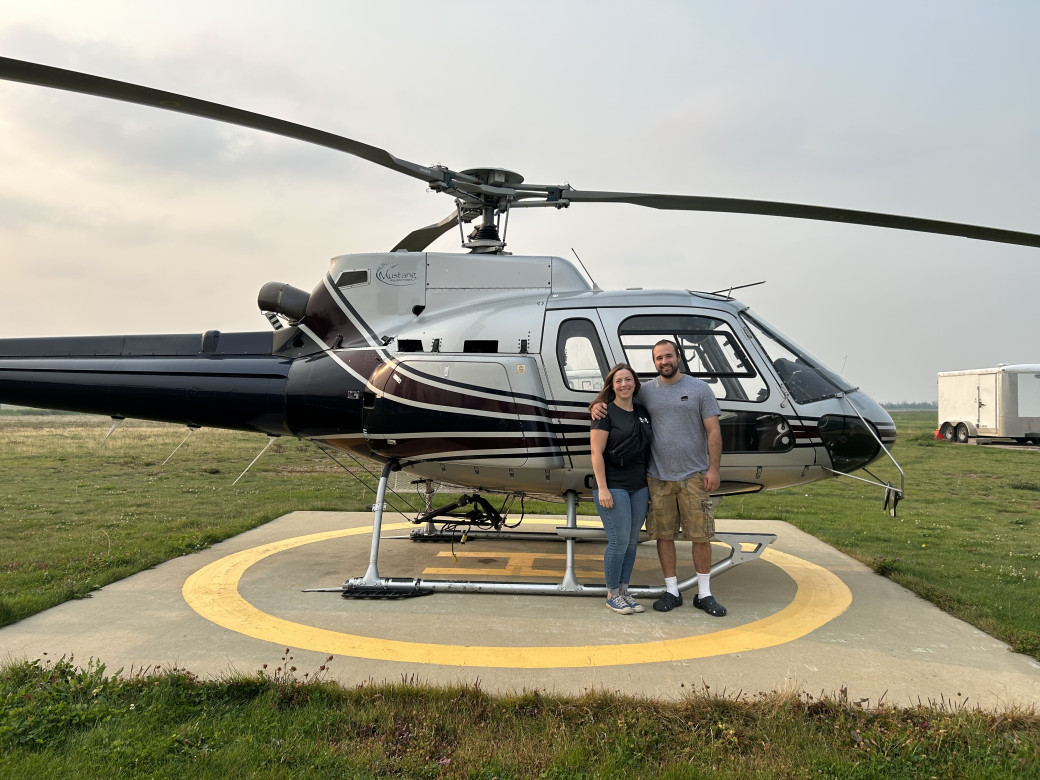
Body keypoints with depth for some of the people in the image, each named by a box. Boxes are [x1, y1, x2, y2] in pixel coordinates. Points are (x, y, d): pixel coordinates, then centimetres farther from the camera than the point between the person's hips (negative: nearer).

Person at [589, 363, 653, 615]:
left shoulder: (642, 413, 12)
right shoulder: (605, 413, -7)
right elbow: (596, 453, -11)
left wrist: (651, 485, 14)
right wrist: (602, 488, -17)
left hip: (639, 488, 6)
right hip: (614, 488, -6)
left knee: (631, 542, 10)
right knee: (619, 541, -5)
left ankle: (624, 591, 21)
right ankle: (612, 595, 10)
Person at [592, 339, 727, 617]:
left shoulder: (699, 388, 0)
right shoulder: (646, 391, 5)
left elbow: (713, 430, -2)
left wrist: (713, 468, -9)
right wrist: (597, 406, -9)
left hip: (694, 476, -2)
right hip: (658, 478, 2)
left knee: (701, 535, 3)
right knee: (663, 534, 7)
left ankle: (704, 594, 17)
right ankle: (671, 591, 21)